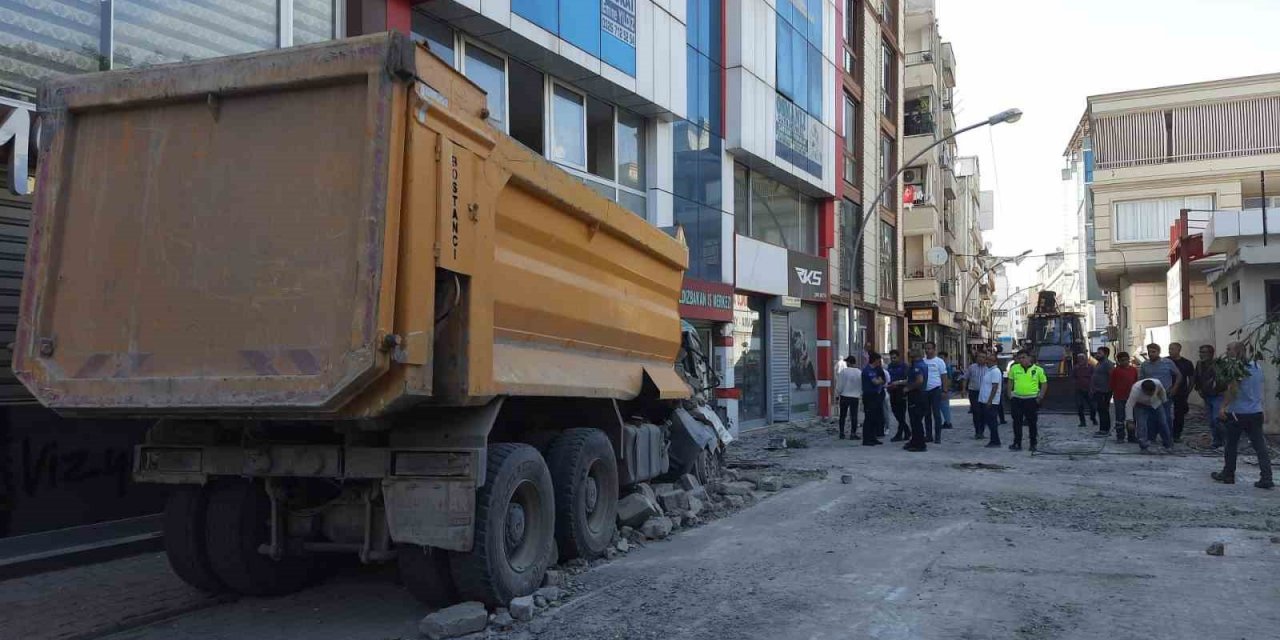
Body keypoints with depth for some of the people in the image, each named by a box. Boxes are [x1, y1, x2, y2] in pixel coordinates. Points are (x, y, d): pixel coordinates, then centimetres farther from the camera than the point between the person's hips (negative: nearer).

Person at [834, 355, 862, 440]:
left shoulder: (843, 371, -11)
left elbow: (839, 385, -8)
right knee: (854, 416, 6)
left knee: (842, 416, 10)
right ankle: (853, 434, 3)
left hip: (844, 396, -1)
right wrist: (860, 394, 19)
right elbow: (862, 385, 3)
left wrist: (838, 393, 8)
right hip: (855, 397, 1)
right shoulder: (860, 372, -4)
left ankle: (841, 433, 11)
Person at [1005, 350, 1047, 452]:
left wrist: (1041, 395, -5)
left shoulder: (1038, 370, -2)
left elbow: (1044, 383, 5)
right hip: (1016, 399, 2)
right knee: (1017, 423, 4)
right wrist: (1009, 394, 6)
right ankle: (1017, 444, 11)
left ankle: (1033, 444, 16)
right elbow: (1010, 381, 15)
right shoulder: (1014, 368, 4)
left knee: (1032, 423, 5)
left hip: (1032, 399, -2)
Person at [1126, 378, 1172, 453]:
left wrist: (1164, 402, 9)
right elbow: (1129, 405, -36)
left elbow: (1162, 392, -5)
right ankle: (1145, 447, -13)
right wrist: (1130, 420, -39)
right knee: (1142, 425, -19)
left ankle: (1168, 446, 19)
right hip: (1141, 406, -3)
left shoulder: (1157, 383, -30)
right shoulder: (1136, 390, -39)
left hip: (1156, 404, 3)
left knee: (1163, 423, 5)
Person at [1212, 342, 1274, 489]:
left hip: (1237, 412, -5)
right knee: (1260, 446, 2)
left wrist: (1223, 407, -18)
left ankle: (1228, 475, 18)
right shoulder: (1257, 366, 9)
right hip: (1256, 412, 6)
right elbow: (1258, 388, 19)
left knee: (1232, 445, 9)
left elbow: (1233, 389, -19)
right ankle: (1266, 478, -4)